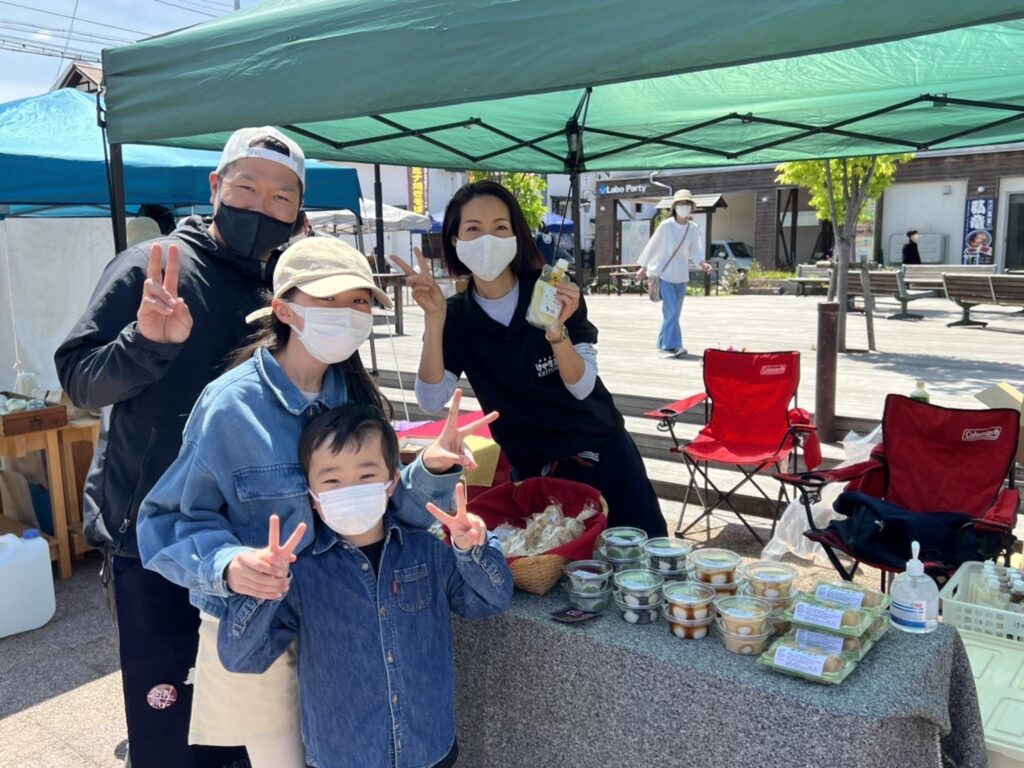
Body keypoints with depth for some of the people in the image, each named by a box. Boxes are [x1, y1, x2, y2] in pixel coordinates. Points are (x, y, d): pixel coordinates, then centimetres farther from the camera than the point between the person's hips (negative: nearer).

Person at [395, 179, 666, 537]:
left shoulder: (553, 292, -13)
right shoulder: (457, 314, -7)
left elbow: (582, 387, -17)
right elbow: (431, 401, -18)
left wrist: (556, 328, -35)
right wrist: (434, 319, -27)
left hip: (601, 455, -1)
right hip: (532, 472, 1)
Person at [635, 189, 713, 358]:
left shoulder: (694, 229, -1)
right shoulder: (666, 226, -12)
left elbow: (695, 251, 9)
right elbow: (653, 246, -2)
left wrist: (701, 263, -11)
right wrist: (644, 268, 3)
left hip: (681, 274, 5)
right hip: (664, 273, -5)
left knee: (674, 312, 10)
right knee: (672, 311, -15)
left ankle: (663, 343, 23)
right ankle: (673, 345, -14)